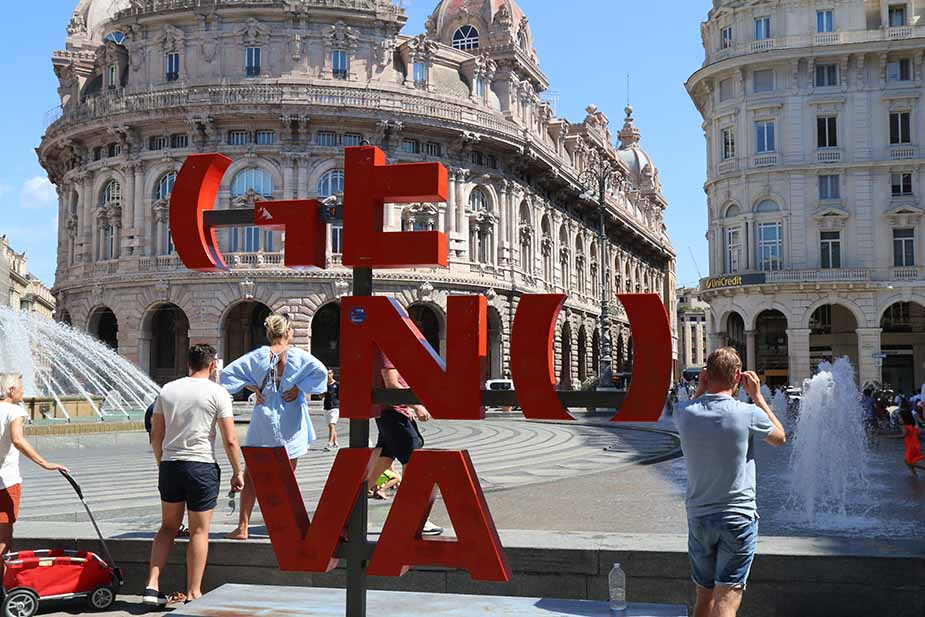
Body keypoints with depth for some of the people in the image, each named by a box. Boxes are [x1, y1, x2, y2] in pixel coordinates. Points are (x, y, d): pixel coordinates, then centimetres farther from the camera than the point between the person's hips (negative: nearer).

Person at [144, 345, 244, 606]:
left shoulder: (168, 389, 9)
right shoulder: (217, 392, -4)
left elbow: (155, 436, 10)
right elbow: (230, 440, -8)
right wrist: (237, 472, 2)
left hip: (169, 465, 4)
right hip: (201, 466, -4)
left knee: (168, 526, 18)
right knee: (199, 531, 5)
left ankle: (152, 585, 10)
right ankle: (193, 593, 8)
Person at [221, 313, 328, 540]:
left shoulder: (258, 355, -1)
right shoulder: (297, 355, -6)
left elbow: (228, 372, -4)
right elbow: (320, 370, -20)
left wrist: (254, 387, -1)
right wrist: (299, 388, -9)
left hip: (263, 420, 1)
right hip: (290, 422, -1)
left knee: (251, 477, 8)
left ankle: (243, 527, 6)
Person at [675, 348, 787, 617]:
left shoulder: (684, 415, -5)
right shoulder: (748, 414, -14)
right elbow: (780, 437, 8)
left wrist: (701, 389, 12)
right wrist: (757, 396, 12)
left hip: (698, 518, 4)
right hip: (738, 518, -4)